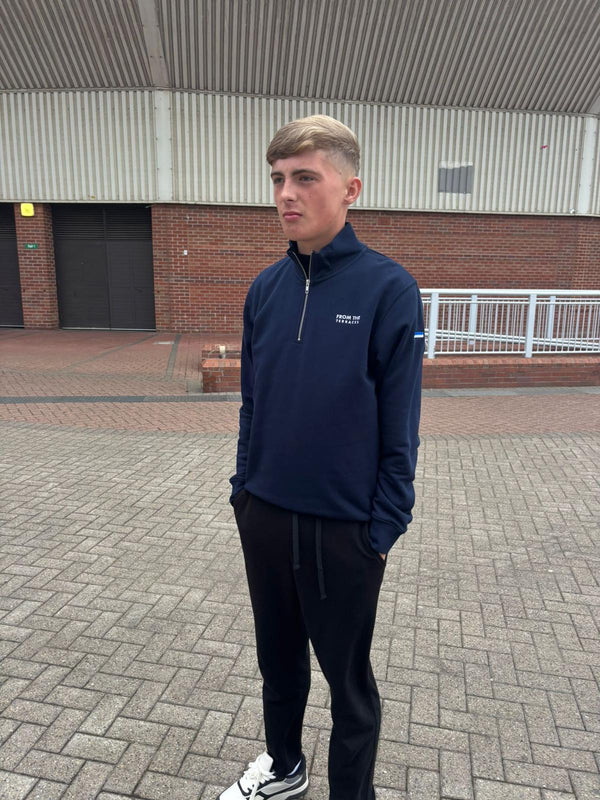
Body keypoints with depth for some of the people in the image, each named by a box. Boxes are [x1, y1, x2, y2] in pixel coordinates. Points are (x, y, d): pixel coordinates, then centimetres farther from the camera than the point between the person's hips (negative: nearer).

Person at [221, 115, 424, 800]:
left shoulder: (388, 288, -14)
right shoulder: (266, 288, 1)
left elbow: (400, 423, -12)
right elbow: (251, 401, 9)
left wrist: (383, 526, -10)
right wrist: (245, 486, 8)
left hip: (342, 530, -5)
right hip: (263, 518, 5)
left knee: (347, 678, 17)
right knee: (278, 660, 25)